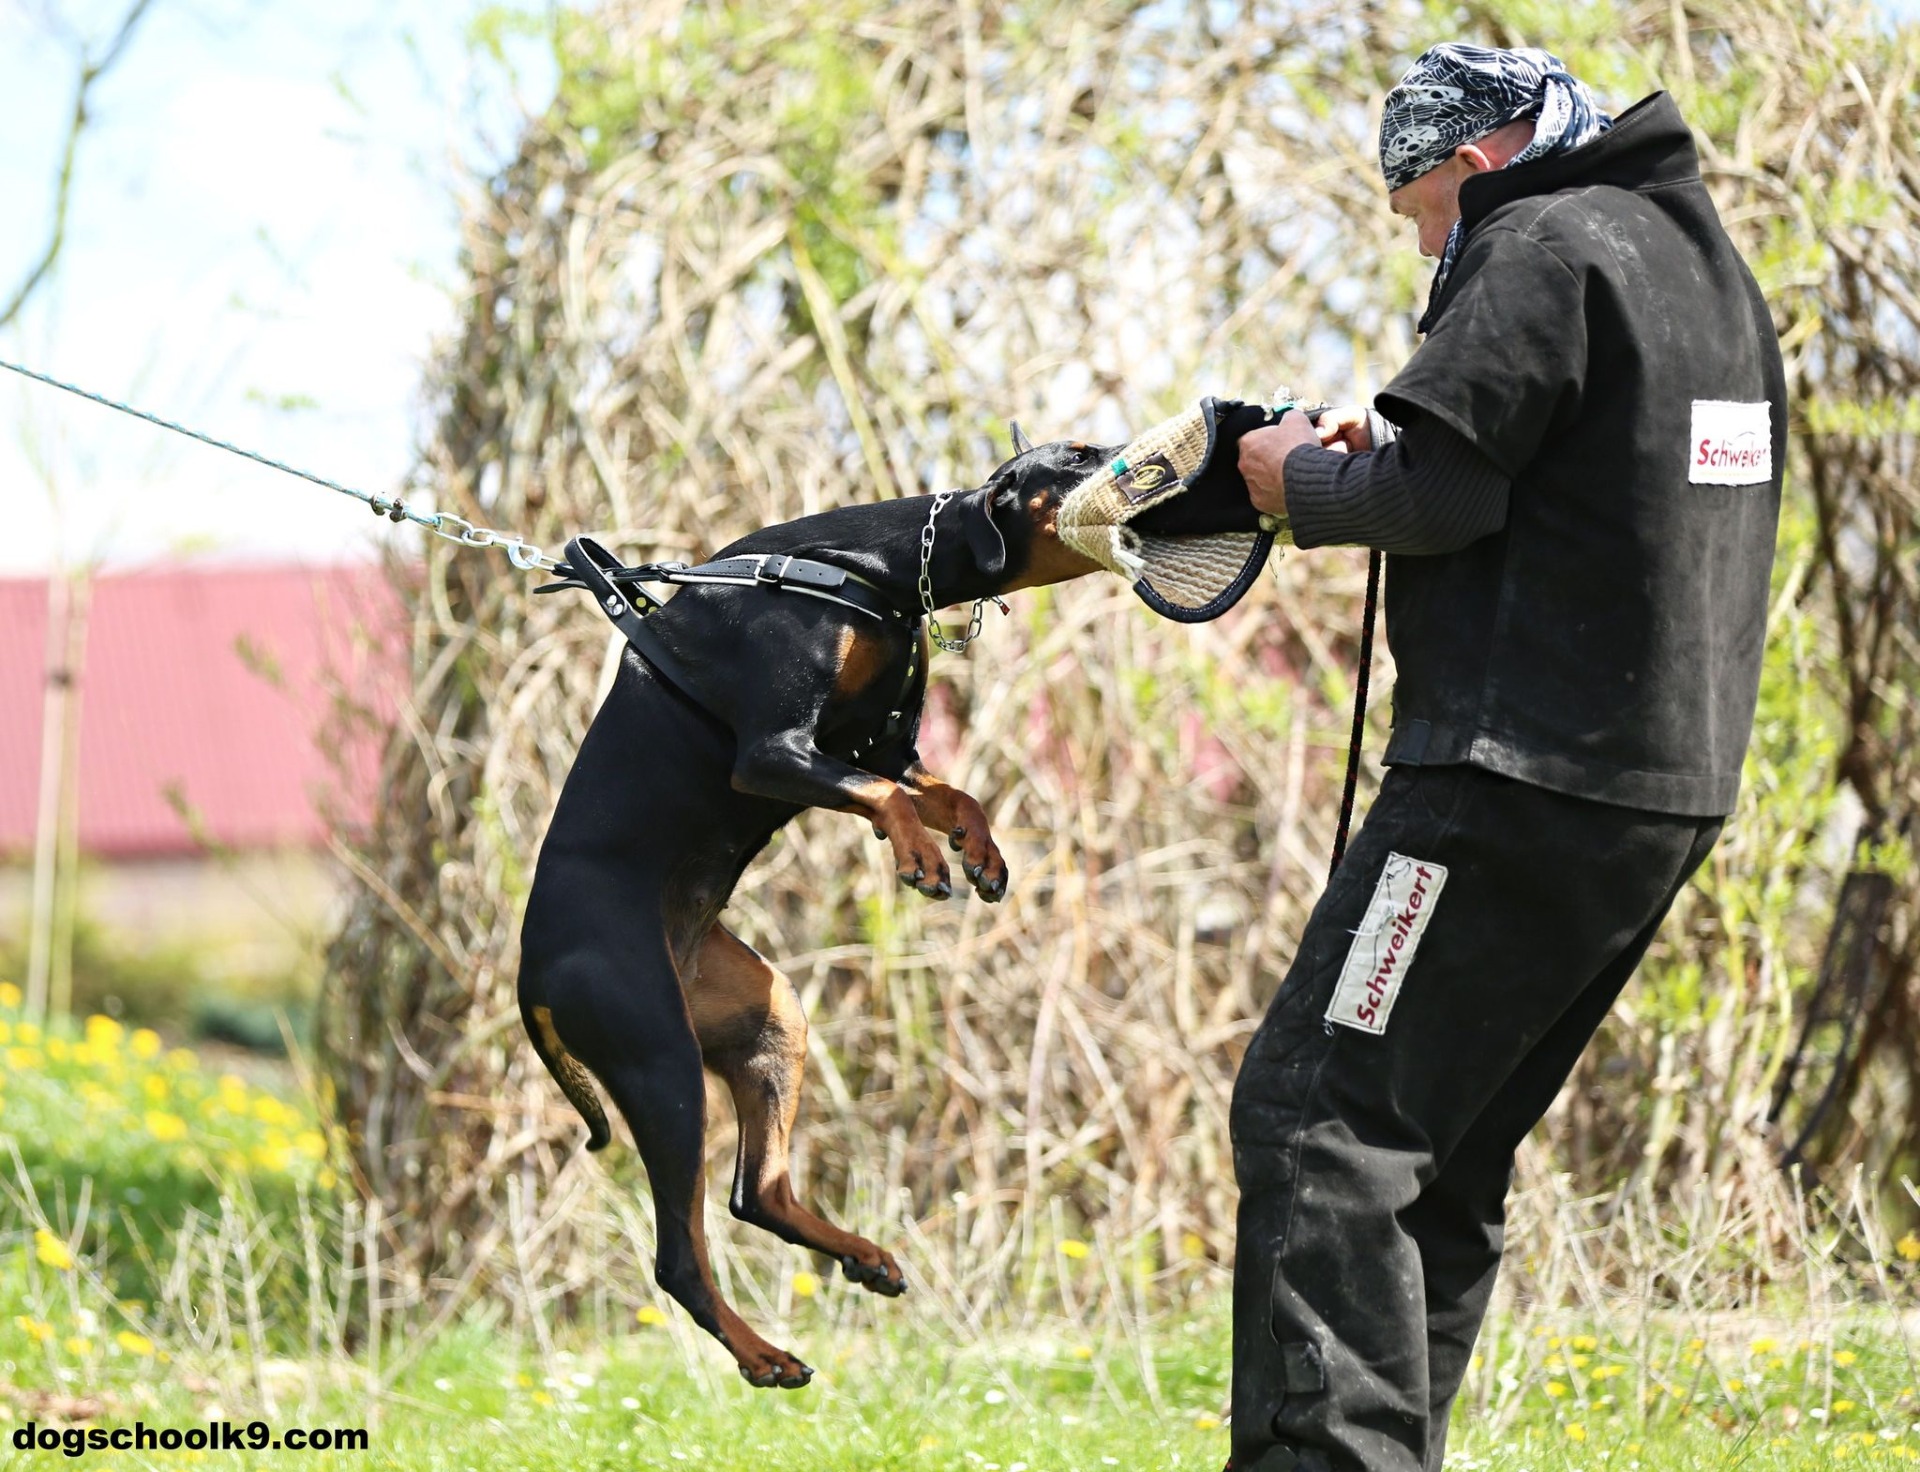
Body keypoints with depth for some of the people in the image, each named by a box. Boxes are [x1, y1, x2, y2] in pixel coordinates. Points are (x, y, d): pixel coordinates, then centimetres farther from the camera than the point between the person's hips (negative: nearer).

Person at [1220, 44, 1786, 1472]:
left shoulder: (1540, 249, -8)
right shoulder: (1708, 259, 22)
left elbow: (1438, 492, -16)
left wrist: (1305, 479, 3)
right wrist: (1377, 454, 16)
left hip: (1524, 773, -10)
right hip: (1671, 789, 10)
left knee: (1318, 1119, -13)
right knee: (1445, 1162, 16)